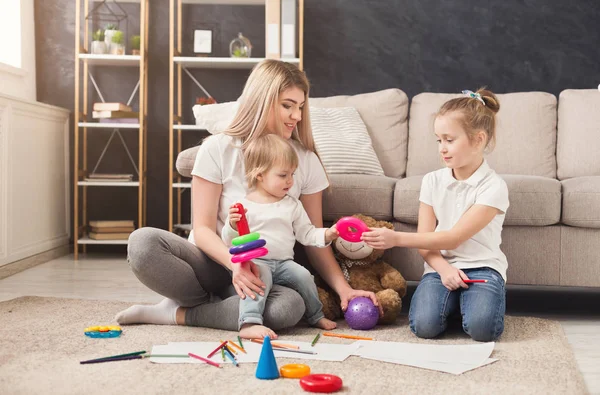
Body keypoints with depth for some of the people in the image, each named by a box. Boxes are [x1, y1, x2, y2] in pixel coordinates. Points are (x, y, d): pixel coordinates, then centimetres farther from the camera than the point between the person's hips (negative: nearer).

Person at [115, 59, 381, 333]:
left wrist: (343, 288, -13)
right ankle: (221, 307, -10)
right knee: (143, 242, -31)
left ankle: (178, 313, -15)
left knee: (290, 307, -35)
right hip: (214, 262, -2)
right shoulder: (218, 149, -6)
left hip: (262, 273, 2)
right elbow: (203, 228, -10)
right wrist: (234, 261, -30)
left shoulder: (306, 160, 1)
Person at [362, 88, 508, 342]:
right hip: (441, 266, 3)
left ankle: (467, 299, 5)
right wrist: (443, 268, -17)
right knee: (424, 324, -23)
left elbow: (453, 238, -17)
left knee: (482, 328, -28)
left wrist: (397, 239, -24)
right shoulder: (432, 181, 4)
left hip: (481, 267, -2)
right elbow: (425, 238, 3)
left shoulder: (493, 187, -10)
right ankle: (452, 302, 9)